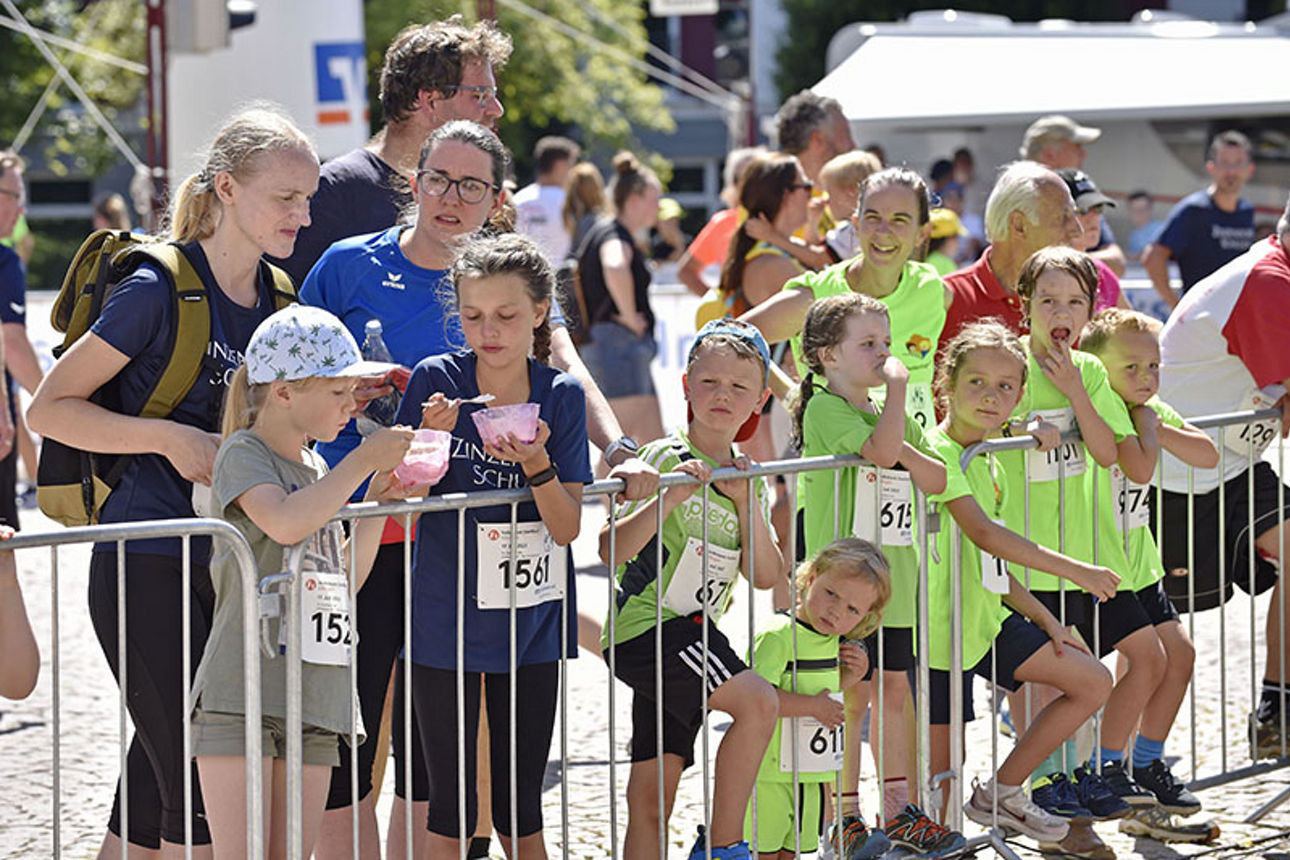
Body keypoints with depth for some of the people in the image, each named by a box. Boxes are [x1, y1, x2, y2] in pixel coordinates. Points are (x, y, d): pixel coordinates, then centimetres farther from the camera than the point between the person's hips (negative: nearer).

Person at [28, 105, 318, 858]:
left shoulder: (276, 298, 10)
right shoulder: (161, 289, -11)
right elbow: (50, 407, -10)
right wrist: (171, 439, -17)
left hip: (222, 566, 7)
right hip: (146, 568, -7)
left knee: (151, 799, 11)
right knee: (198, 792, -7)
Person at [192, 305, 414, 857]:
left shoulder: (316, 470, 18)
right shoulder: (243, 453, -4)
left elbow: (341, 583, 22)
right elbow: (286, 523, -25)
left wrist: (376, 505, 12)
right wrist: (364, 458, -17)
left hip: (314, 704, 7)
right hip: (240, 693, -7)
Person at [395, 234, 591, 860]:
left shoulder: (560, 396, -1)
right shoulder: (437, 381, -6)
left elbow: (567, 529, -5)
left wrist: (535, 462, -22)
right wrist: (429, 438, -23)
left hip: (532, 619, 2)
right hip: (447, 619, -2)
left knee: (520, 808, 10)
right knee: (449, 807, 3)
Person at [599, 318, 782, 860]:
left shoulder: (748, 478, 11)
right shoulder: (665, 458, -10)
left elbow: (765, 576, 4)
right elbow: (611, 550, -18)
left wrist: (746, 500, -7)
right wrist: (669, 497, -30)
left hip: (692, 634, 7)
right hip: (645, 628, -7)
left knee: (651, 795, 6)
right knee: (757, 702, -21)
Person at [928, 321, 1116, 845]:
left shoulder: (989, 466, 14)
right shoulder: (937, 452, -16)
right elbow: (984, 535, -26)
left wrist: (1044, 619, 12)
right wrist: (1070, 569, -24)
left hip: (988, 618, 9)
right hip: (943, 627, -9)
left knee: (1093, 683, 11)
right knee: (941, 769, -6)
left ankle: (1001, 793, 15)